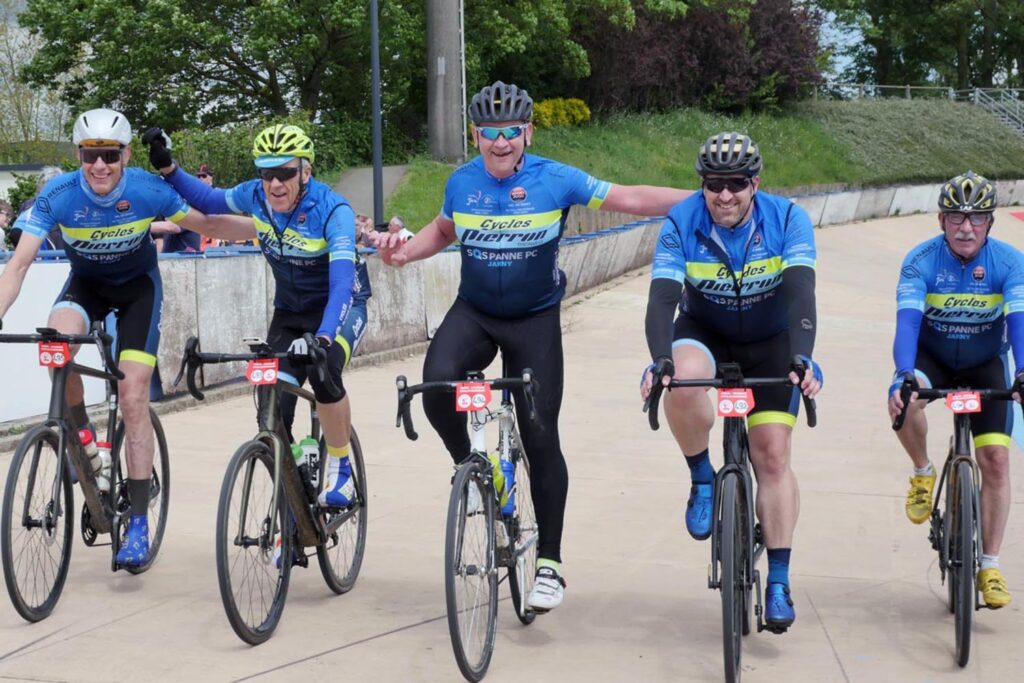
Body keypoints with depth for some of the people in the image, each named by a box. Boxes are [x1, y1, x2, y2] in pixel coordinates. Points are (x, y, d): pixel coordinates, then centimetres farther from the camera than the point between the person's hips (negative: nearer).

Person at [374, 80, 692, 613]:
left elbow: (627, 198, -11)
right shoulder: (461, 182, -3)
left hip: (535, 319, -2)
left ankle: (550, 562, 6)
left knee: (540, 436, -4)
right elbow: (443, 230, 17)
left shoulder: (555, 180, -13)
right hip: (473, 312, 2)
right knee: (437, 384, -28)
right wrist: (405, 251, -2)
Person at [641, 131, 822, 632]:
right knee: (682, 383, -36)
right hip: (704, 334, 0)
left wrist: (801, 358, -48)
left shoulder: (787, 219, -22)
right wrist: (660, 361, -46)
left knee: (773, 456, -9)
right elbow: (662, 297, -29)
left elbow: (800, 294, -32)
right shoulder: (681, 224, -21)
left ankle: (778, 582, 0)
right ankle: (702, 479, -10)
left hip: (770, 343, 0)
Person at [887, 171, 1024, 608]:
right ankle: (923, 472, -3)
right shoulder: (921, 262, -21)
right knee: (903, 402, -34)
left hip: (985, 363, 1)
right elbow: (907, 320, -32)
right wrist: (904, 375, -50)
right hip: (932, 357, -1)